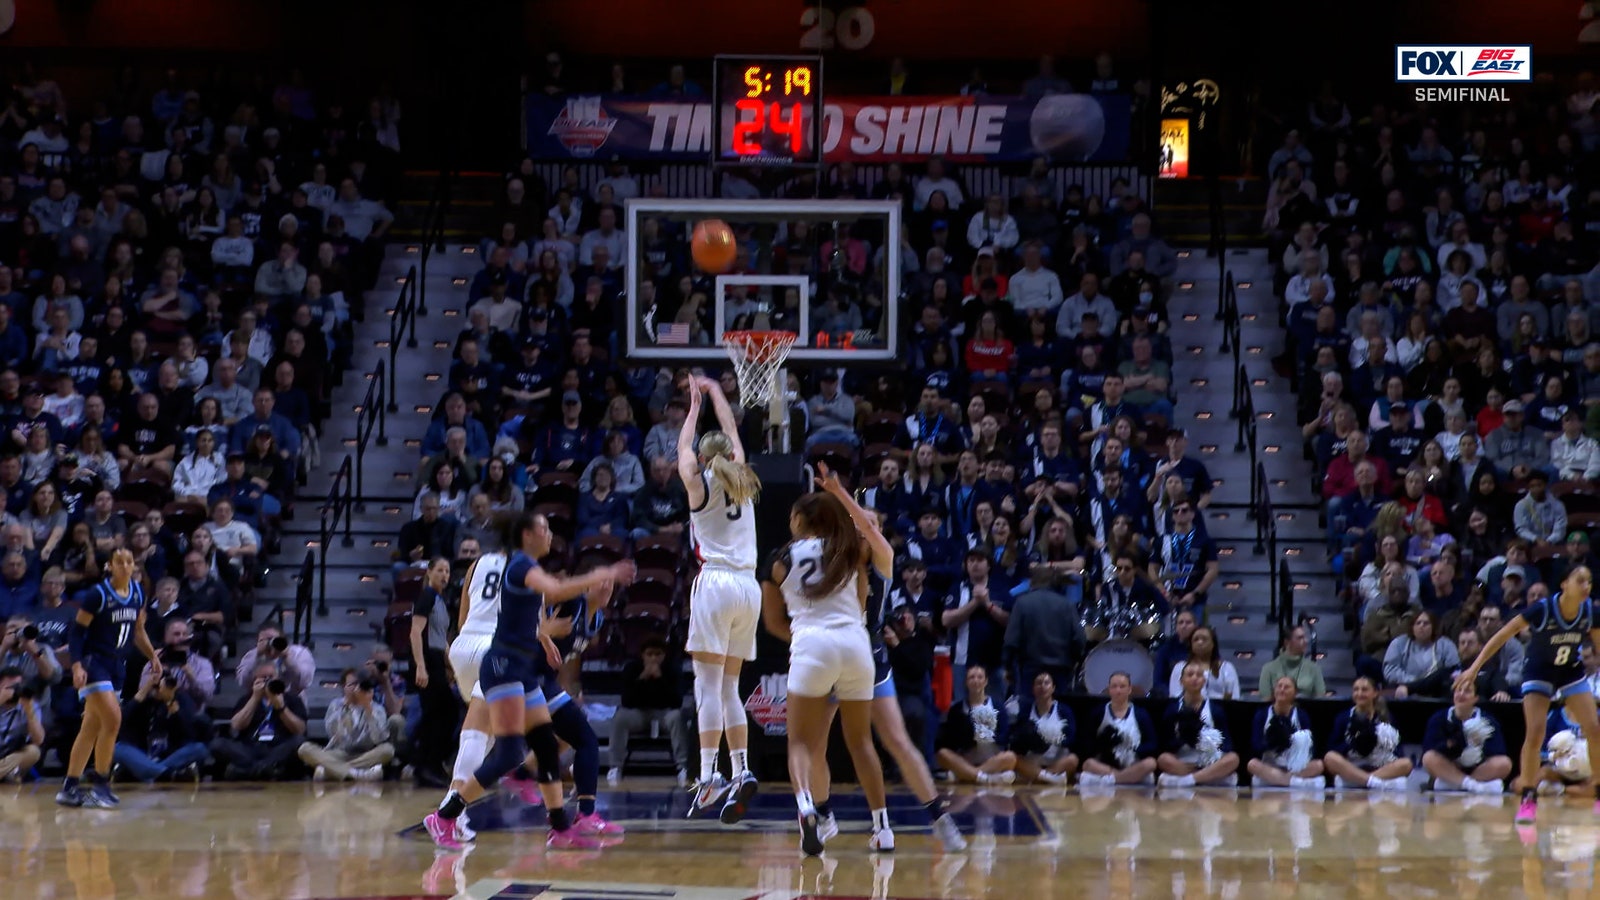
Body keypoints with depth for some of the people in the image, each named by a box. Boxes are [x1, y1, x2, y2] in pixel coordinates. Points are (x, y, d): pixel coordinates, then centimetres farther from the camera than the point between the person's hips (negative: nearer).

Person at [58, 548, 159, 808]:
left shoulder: (138, 592, 5)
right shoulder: (98, 594, -14)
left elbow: (138, 630, 19)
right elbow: (77, 631, -12)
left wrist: (152, 655, 6)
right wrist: (76, 665, -22)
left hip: (118, 665, 7)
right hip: (94, 661, -7)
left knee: (91, 728, 9)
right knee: (112, 718, -18)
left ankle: (69, 787, 14)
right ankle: (100, 783, -8)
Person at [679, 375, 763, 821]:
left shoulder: (699, 484, 3)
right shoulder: (743, 482, 13)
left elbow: (684, 447, 22)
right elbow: (732, 434, 30)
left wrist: (695, 405, 35)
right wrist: (716, 394, 41)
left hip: (715, 582, -5)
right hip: (749, 587, 5)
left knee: (709, 685, -10)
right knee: (729, 689, 10)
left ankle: (708, 776, -21)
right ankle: (741, 771, -4)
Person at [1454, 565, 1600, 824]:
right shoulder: (1542, 609, -27)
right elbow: (1503, 636, -22)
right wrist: (1475, 667, -26)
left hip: (1572, 672, 4)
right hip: (1539, 674, -4)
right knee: (1535, 733, -19)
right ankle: (1528, 799, -9)